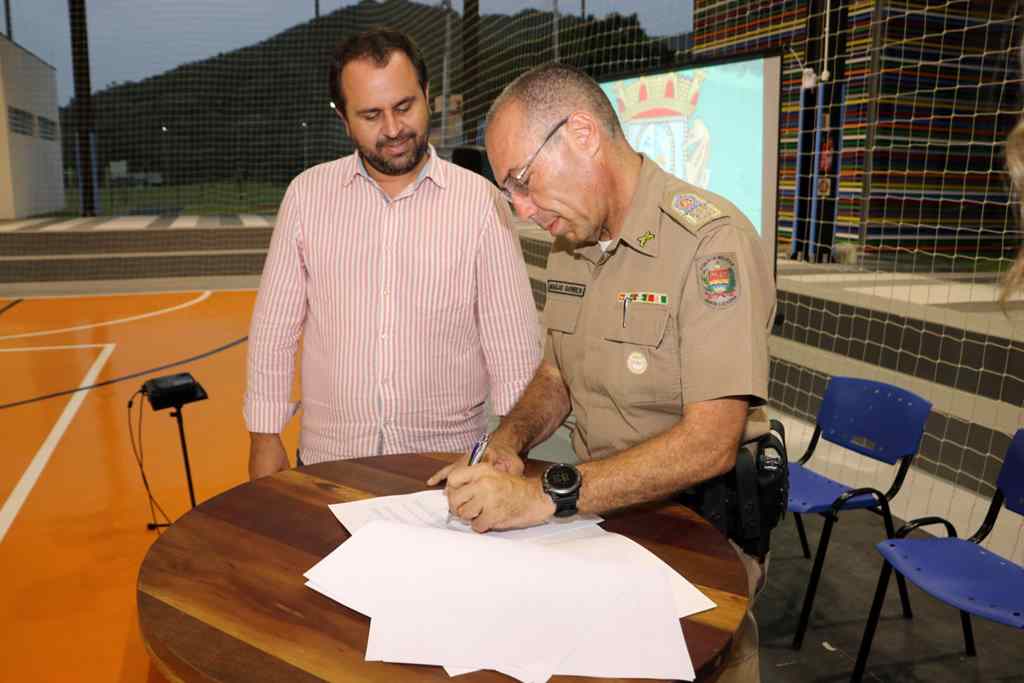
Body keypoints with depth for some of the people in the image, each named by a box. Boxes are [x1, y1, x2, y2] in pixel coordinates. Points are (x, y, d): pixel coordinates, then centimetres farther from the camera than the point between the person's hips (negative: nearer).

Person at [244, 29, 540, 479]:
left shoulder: (481, 201, -6)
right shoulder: (307, 195, 0)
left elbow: (512, 342, -5)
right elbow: (274, 328, 3)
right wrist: (265, 436, 1)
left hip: (447, 458, -1)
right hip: (328, 457, 2)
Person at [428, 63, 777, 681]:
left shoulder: (711, 242, -20)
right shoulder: (571, 242, 5)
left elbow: (711, 443, -26)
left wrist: (547, 494, -31)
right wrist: (508, 442, -5)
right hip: (599, 513, 6)